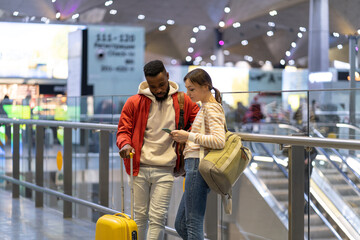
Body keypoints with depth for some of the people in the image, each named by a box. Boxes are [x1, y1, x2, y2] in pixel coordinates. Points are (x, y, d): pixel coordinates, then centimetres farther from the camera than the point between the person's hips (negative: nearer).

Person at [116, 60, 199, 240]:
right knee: (140, 216, 9)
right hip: (140, 168, 1)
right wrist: (125, 144, -17)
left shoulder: (183, 101, 4)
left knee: (158, 218, -5)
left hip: (165, 171, -1)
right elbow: (123, 130, 6)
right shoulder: (134, 102, 2)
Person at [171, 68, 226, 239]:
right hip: (195, 166, 10)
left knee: (193, 224, -7)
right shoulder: (205, 107, 21)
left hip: (198, 166, -10)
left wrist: (189, 136, -17)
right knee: (180, 225, 12)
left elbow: (219, 141, -21)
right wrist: (185, 139, 14)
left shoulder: (211, 108, -8)